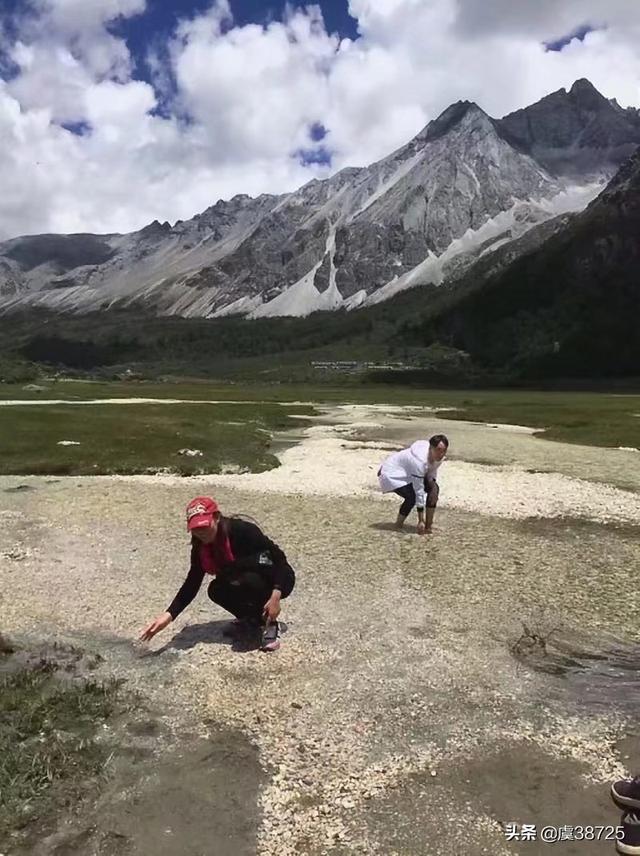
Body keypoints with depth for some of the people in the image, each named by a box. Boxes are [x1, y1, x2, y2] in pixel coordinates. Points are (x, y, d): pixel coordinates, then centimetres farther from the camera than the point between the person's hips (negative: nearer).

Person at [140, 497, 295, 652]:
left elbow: (278, 557, -27)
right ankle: (253, 618, 5)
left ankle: (270, 623, -13)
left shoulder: (242, 531, -29)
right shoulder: (200, 548, -10)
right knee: (216, 591, -18)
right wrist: (168, 615, -19)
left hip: (278, 581, -6)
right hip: (250, 585, 6)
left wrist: (275, 596, -36)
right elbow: (192, 584, -7)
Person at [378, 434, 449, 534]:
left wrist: (433, 486, -21)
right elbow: (419, 490, -35)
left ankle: (429, 525, 3)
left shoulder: (438, 456, -17)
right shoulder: (420, 460, -39)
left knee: (434, 489, -7)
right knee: (412, 496, -27)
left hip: (409, 473, 8)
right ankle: (398, 525, -3)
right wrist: (420, 521, -31)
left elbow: (432, 471, 2)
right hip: (392, 474, -8)